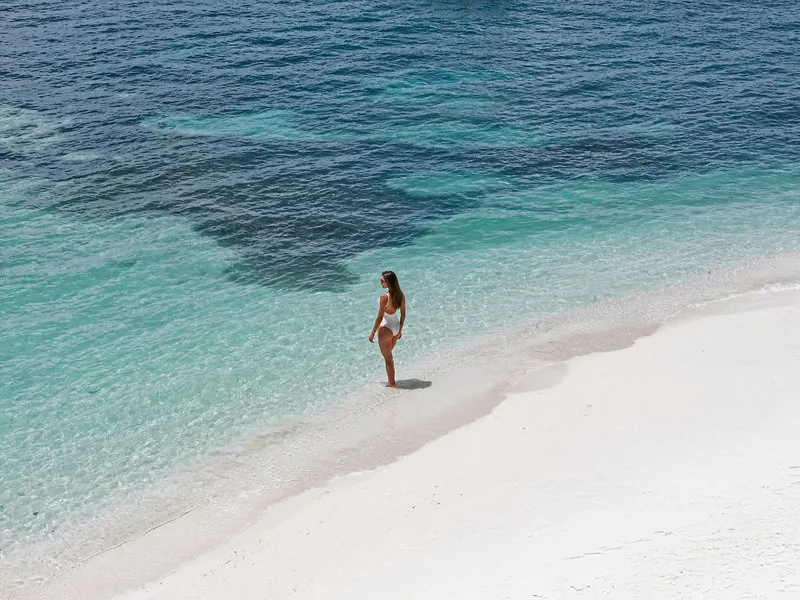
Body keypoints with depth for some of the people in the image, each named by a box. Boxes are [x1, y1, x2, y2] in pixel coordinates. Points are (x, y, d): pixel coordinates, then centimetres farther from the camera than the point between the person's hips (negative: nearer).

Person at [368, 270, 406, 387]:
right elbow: (403, 314, 3)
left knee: (388, 359, 11)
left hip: (386, 329, -7)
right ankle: (391, 381, 36)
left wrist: (372, 333, -10)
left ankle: (392, 384, 24)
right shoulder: (400, 295, -6)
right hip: (396, 327, 7)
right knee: (389, 355, 26)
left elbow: (380, 318, -22)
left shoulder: (384, 297, -27)